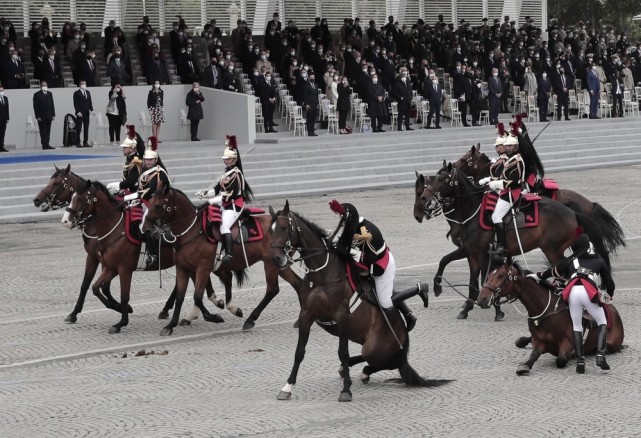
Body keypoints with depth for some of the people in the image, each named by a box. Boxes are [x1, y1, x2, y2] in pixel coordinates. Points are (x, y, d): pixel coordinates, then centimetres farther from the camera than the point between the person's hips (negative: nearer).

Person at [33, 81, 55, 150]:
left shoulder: (49, 94, 15)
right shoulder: (37, 95, -2)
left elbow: (52, 104, 16)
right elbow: (35, 106, -6)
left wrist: (53, 115, 9)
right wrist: (37, 116, -13)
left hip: (49, 116, 5)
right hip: (41, 117, -5)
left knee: (48, 131, 5)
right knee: (43, 131, -5)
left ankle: (47, 144, 7)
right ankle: (44, 145, -4)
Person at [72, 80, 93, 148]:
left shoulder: (88, 92, 16)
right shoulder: (76, 93, -3)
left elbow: (90, 102, 16)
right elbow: (75, 104, -8)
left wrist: (92, 110, 4)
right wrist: (78, 112, -17)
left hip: (86, 113, 6)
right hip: (80, 114, -6)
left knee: (86, 128, 5)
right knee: (79, 129, -4)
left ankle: (85, 142, 8)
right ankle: (78, 143, -2)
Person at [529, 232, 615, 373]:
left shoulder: (570, 260, 28)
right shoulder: (599, 262, 26)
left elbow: (553, 271, 36)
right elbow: (609, 282, 30)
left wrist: (537, 276, 53)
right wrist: (610, 294, 51)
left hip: (572, 292, 1)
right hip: (590, 292, -1)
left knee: (577, 327, 14)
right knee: (602, 323, 13)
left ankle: (580, 360, 2)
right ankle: (600, 356, -7)